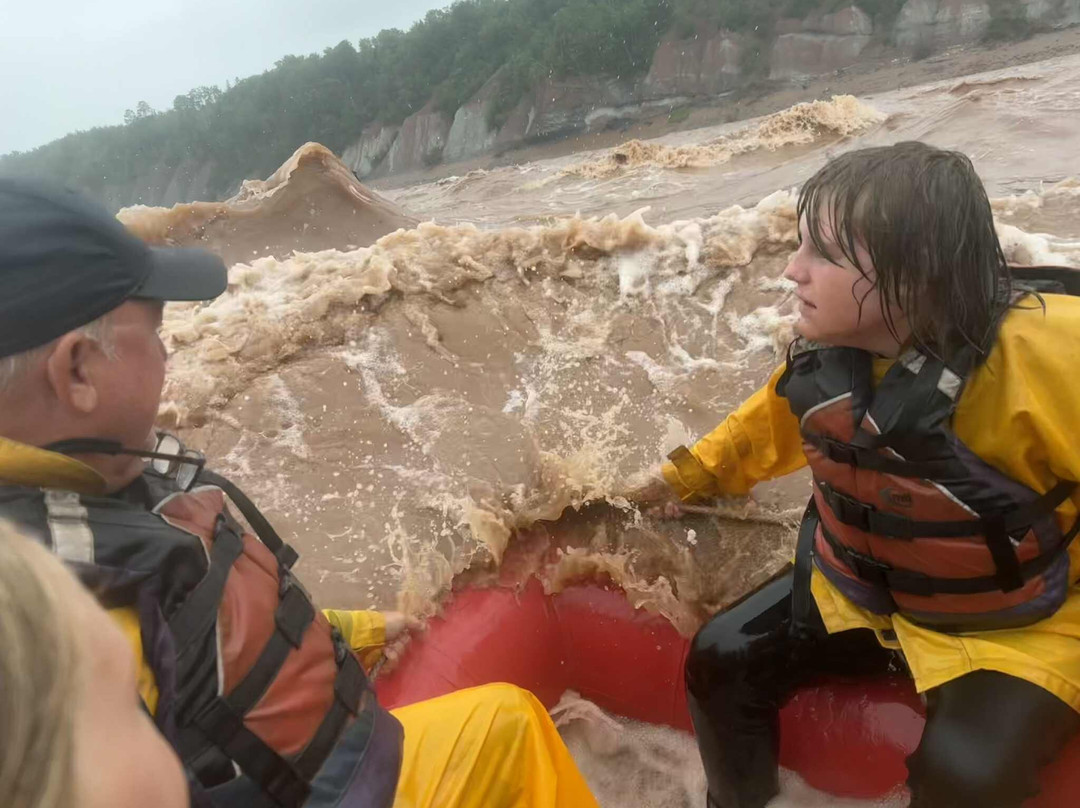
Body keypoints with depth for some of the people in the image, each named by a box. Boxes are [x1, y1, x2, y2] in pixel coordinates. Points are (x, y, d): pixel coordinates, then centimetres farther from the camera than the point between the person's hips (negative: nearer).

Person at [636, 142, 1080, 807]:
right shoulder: (827, 351, -11)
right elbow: (778, 420, 9)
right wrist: (695, 472, 14)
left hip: (1015, 627, -5)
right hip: (863, 595, 5)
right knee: (723, 659, 1)